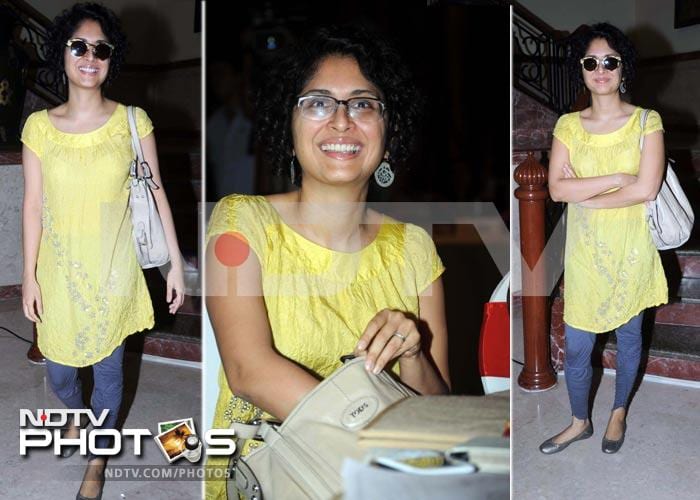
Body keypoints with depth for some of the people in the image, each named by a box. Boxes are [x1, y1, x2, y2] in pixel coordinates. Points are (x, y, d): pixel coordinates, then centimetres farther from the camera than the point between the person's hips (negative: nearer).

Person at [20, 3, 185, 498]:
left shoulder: (134, 122, -8)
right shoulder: (39, 126, -5)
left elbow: (156, 193, -3)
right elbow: (34, 204, -1)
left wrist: (176, 263, -3)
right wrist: (30, 275, 0)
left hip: (114, 270, -1)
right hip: (60, 270, 2)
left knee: (108, 368, 11)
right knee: (58, 368, 15)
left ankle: (97, 460, 36)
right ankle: (77, 413, 52)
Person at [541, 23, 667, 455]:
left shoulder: (647, 122, -7)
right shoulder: (568, 125, -1)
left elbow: (646, 189, -18)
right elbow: (556, 189, -12)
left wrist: (585, 195, -15)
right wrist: (618, 178, -19)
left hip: (631, 250, -1)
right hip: (585, 252, 2)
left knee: (629, 335, 16)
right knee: (577, 347, 8)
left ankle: (619, 413, 40)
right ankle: (580, 422, 31)